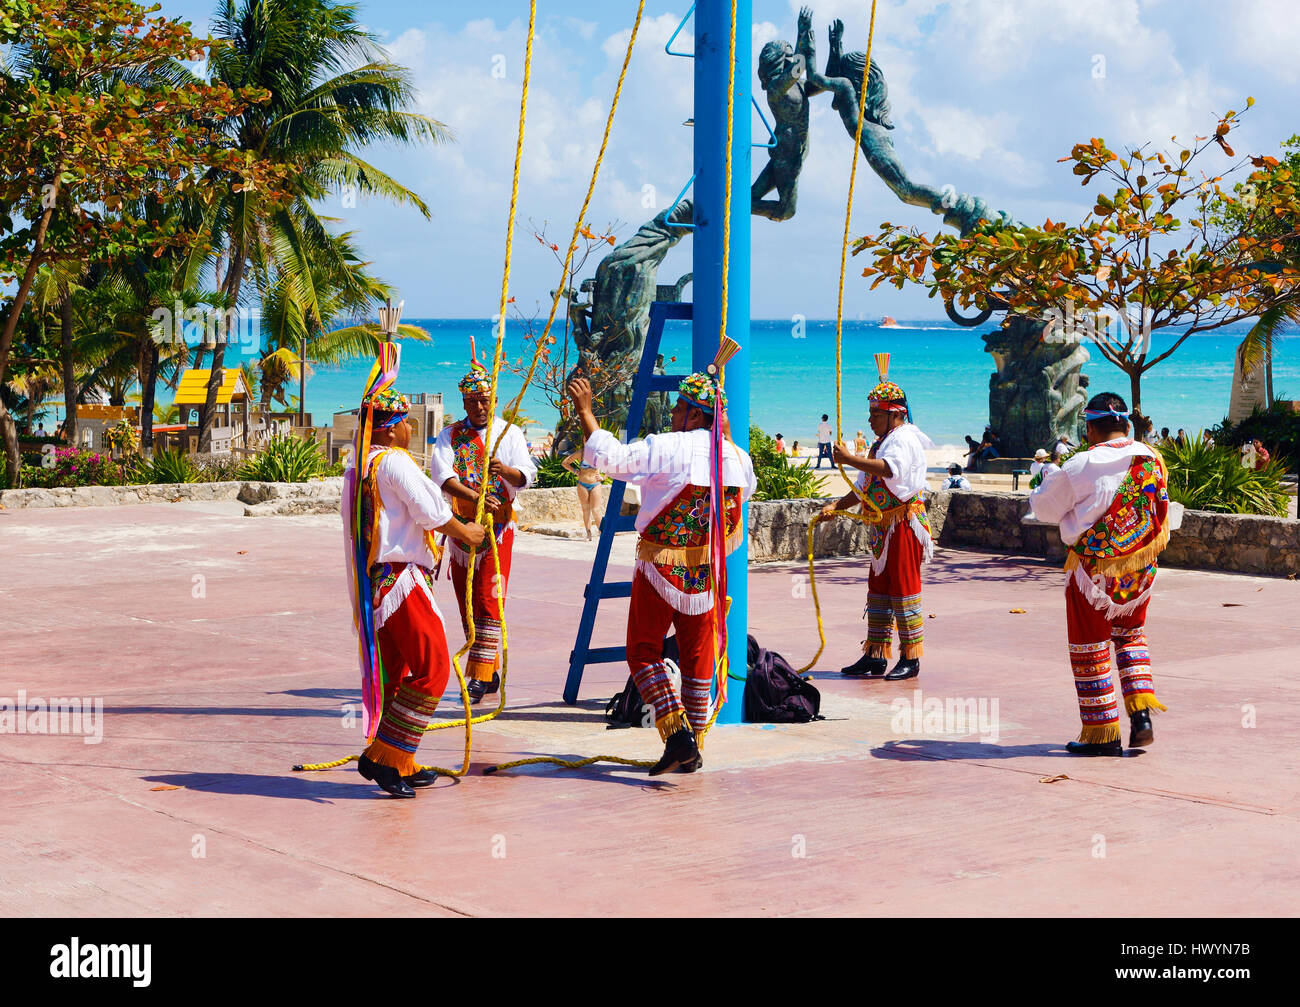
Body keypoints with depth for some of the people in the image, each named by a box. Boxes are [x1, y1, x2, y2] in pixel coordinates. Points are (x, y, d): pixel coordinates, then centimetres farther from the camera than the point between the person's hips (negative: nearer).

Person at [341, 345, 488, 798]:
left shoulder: (359, 463, 13)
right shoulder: (395, 463, -14)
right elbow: (433, 513, -10)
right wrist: (465, 533, 7)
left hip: (372, 578, 10)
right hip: (400, 576, -10)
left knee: (395, 667, 15)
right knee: (431, 667, -8)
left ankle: (396, 762, 18)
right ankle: (385, 756, -10)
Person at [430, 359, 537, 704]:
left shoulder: (509, 433, 5)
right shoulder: (450, 435, 6)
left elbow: (527, 475, -7)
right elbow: (441, 473, -11)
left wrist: (504, 469, -30)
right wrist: (476, 497, -27)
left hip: (498, 527, -3)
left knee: (489, 599, -12)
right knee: (467, 602, 6)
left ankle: (481, 674, -14)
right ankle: (489, 671, 17)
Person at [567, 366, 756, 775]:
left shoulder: (668, 448, -17)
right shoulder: (736, 456, 1)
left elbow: (611, 456, -21)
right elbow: (746, 490, 23)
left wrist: (585, 411, -12)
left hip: (661, 566, -5)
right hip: (708, 570, 5)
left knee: (644, 651, 7)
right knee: (698, 655, 14)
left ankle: (676, 731, -9)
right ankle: (692, 746, 17)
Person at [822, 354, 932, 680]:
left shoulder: (904, 439, -11)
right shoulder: (880, 444, 20)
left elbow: (889, 469, -33)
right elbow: (864, 489, 21)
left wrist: (849, 459, -31)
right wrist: (836, 505, 8)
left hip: (904, 527, -10)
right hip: (882, 529, 10)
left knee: (904, 590, -6)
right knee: (878, 590, 11)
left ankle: (911, 658, -1)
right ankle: (876, 656, 17)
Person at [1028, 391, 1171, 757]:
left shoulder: (1081, 467, -17)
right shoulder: (1153, 459, -3)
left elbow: (1043, 507, -5)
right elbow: (1159, 508, 10)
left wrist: (1051, 479, 13)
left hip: (1094, 569, -5)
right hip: (1141, 569, 5)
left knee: (1090, 647, 8)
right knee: (1130, 634, 24)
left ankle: (1102, 734, 12)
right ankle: (1141, 714, 12)